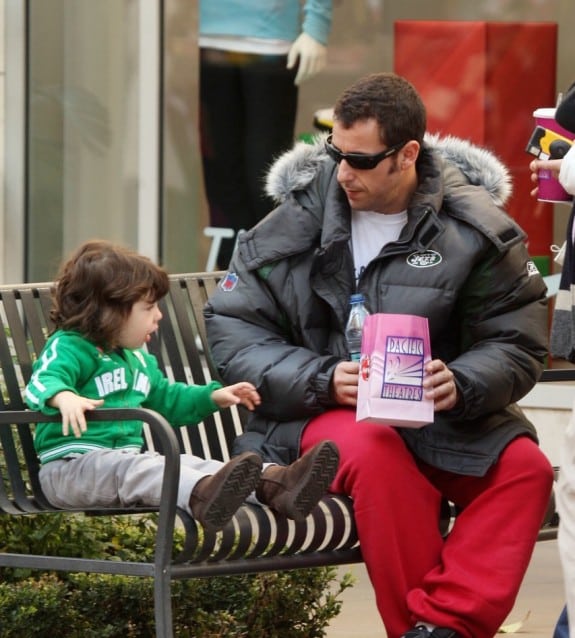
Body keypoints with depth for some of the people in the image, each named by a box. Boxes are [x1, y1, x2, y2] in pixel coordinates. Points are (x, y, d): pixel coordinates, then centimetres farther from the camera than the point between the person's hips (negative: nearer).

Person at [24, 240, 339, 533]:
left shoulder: (136, 357, 23)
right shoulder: (70, 347, -8)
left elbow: (165, 399, 39)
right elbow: (43, 382, -29)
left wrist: (213, 397, 28)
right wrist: (65, 397, -52)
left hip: (128, 457, 8)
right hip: (71, 467, -8)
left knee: (191, 464, -14)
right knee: (134, 469, -37)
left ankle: (277, 484, -37)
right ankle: (203, 494, -68)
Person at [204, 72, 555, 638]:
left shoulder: (477, 230, 0)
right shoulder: (296, 216, -1)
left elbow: (518, 345, 1)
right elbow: (232, 331, -1)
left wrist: (461, 383, -21)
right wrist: (321, 379, -17)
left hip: (445, 421, 2)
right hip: (319, 415, -2)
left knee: (526, 467, -26)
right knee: (374, 449, -36)